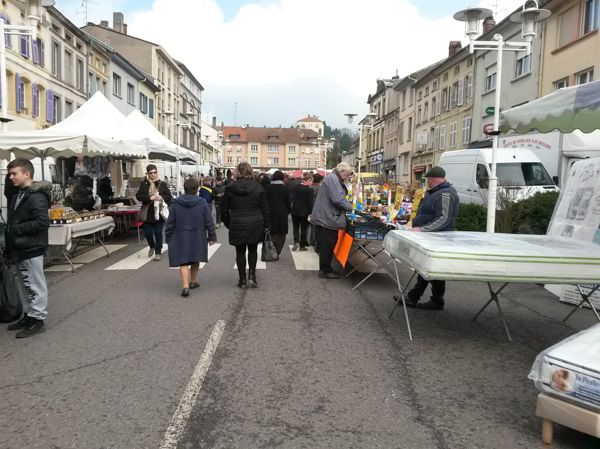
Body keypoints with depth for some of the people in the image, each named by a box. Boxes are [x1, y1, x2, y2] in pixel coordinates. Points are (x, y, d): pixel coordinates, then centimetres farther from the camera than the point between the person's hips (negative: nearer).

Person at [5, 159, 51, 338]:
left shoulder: (36, 197, -17)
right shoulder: (17, 195, 12)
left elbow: (43, 222, -25)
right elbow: (14, 220, 18)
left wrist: (17, 229, -17)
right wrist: (11, 243, 6)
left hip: (32, 249, -9)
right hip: (21, 248, 9)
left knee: (36, 285, 1)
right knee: (27, 284, 18)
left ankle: (37, 320, 10)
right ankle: (28, 315, 29)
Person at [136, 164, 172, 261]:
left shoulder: (162, 184, 3)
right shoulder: (144, 184, 3)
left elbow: (169, 197, 2)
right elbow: (138, 196, -5)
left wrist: (161, 197, -18)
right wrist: (150, 198, -18)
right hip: (147, 213, 1)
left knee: (158, 233, 2)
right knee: (147, 232, 5)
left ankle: (158, 252, 14)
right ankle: (152, 247, 35)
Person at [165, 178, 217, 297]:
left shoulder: (175, 203, -5)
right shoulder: (202, 203, -6)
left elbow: (170, 223, -2)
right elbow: (209, 222, -3)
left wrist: (168, 237, 8)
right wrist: (211, 236, 6)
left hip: (180, 239, -1)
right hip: (198, 238, 1)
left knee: (183, 261, -2)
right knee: (195, 260, 20)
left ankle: (185, 285, -19)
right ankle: (193, 281, 33)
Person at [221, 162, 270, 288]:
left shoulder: (230, 188, -2)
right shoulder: (258, 187, -2)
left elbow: (224, 209, 3)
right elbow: (265, 209, -1)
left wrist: (228, 224, 14)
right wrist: (266, 225, 6)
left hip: (237, 225, 0)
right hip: (255, 224, 1)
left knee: (240, 252, 10)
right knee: (253, 250, 16)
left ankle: (242, 280, 13)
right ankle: (252, 276, 5)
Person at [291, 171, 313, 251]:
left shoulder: (296, 187, 2)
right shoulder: (309, 189, -12)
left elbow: (292, 198, 8)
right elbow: (310, 202, -12)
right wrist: (310, 213, -9)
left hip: (295, 210, 3)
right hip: (304, 211, -3)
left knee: (296, 227, 13)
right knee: (304, 228, 8)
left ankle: (296, 242, -7)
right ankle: (302, 246, 12)